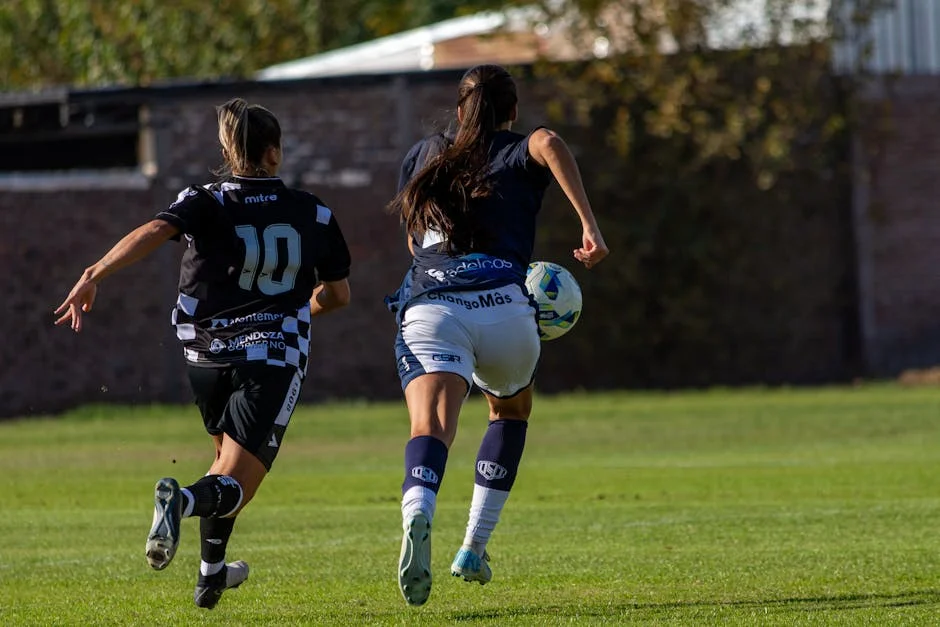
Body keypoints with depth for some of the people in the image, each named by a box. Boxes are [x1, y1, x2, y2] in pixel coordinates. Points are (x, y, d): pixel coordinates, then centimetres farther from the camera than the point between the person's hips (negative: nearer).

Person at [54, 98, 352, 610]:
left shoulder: (206, 203, 0)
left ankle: (211, 572, 29)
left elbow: (153, 232, -20)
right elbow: (338, 294, 14)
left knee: (227, 456, 29)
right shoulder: (313, 215, 6)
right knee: (235, 485, -8)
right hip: (274, 359, -2)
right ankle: (182, 501, -43)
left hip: (207, 354, 2)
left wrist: (94, 276, -25)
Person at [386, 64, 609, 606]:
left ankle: (418, 515, -53)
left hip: (428, 306, 1)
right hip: (503, 307, 0)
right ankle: (474, 550, 21)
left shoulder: (423, 157, 27)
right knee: (512, 409, 29)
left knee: (431, 428, -18)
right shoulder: (520, 154, 16)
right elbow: (549, 142, -9)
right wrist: (590, 224, -12)